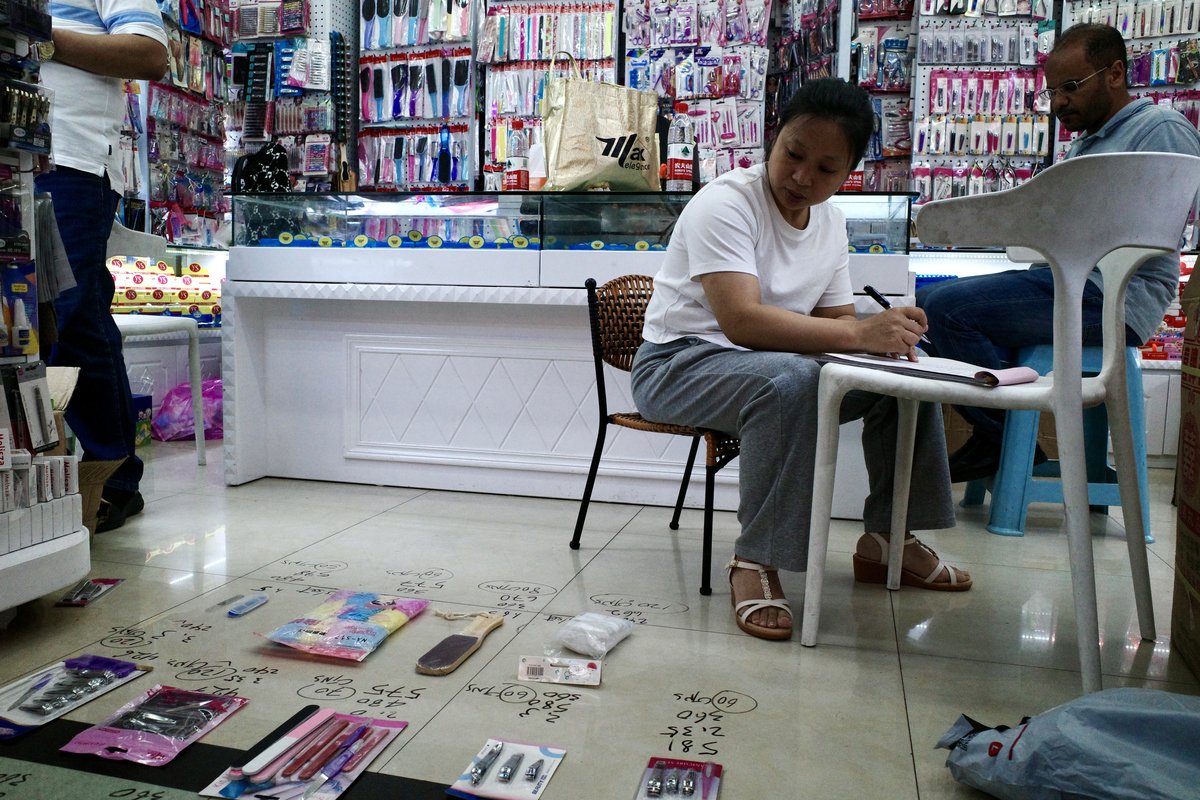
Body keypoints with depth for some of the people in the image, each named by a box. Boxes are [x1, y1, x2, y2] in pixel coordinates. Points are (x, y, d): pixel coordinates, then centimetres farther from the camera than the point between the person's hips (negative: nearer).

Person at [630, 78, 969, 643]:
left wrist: (886, 338, -16)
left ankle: (887, 539, 8)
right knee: (787, 380, -38)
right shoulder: (726, 204, -18)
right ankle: (757, 560, -24)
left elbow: (832, 321, 6)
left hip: (772, 364, 8)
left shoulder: (831, 221, 6)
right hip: (679, 365, -7)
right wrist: (859, 332, -37)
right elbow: (741, 320, -32)